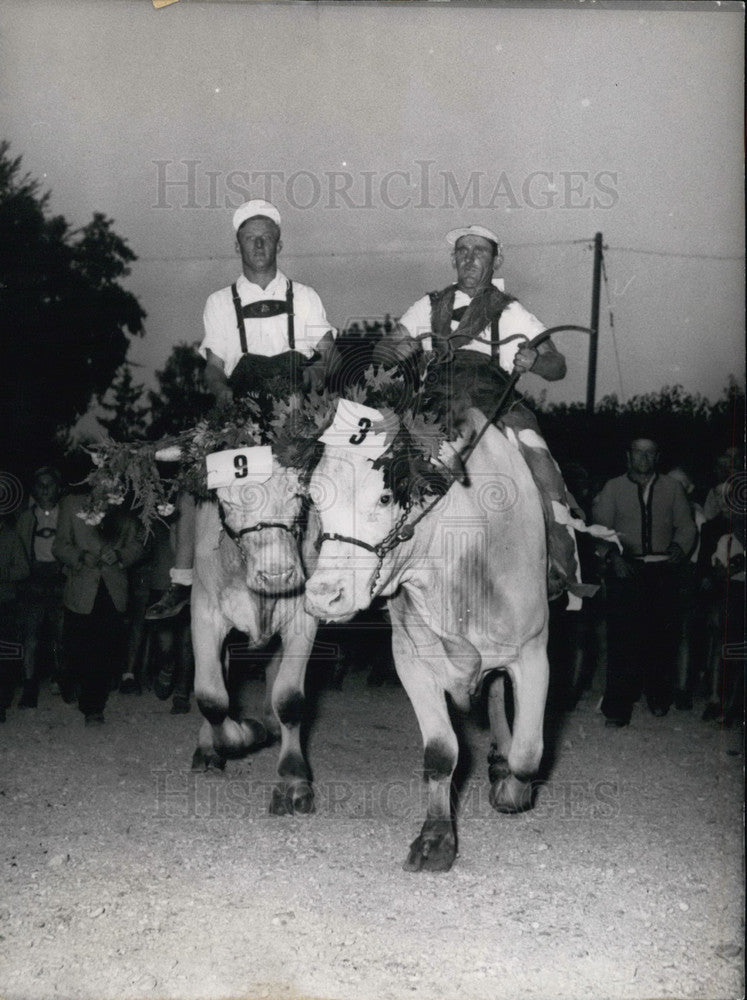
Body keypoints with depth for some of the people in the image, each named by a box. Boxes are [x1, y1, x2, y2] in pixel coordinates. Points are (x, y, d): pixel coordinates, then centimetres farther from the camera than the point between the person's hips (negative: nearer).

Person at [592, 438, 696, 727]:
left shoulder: (672, 488, 15)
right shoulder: (613, 488, 11)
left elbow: (686, 526, 12)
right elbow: (601, 527, 5)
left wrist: (679, 547, -8)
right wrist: (614, 556, -10)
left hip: (664, 570, 2)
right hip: (626, 569, -1)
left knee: (662, 635, 2)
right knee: (622, 636, -9)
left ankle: (659, 698, 20)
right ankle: (618, 705, -5)